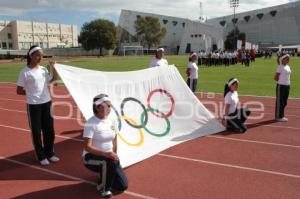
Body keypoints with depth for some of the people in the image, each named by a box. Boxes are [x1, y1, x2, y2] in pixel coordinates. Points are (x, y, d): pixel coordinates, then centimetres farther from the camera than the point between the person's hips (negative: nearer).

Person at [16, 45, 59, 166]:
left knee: (49, 130, 13)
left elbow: (54, 78, 21)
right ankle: (41, 156, 20)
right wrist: (31, 93, -4)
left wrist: (52, 66, 8)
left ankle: (49, 153, 29)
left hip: (46, 103, 5)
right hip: (33, 106, -5)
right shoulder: (25, 72, -11)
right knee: (36, 132, 6)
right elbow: (19, 91, -7)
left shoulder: (44, 69, 5)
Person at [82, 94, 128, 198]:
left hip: (108, 157, 6)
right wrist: (105, 154, -35)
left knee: (123, 186, -3)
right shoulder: (91, 123, -18)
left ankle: (104, 173, 25)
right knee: (110, 161, -38)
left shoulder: (110, 121, 1)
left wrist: (114, 155, 0)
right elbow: (87, 147, -25)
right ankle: (103, 187, -11)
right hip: (91, 157, -6)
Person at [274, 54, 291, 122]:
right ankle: (278, 117, 7)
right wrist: (281, 81, -8)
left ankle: (281, 116, 25)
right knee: (280, 102, -1)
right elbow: (275, 78, -14)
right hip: (281, 86, -8)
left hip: (287, 86, 8)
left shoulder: (288, 66, 12)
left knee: (284, 102, 14)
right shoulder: (280, 67, -12)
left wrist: (287, 82, 8)